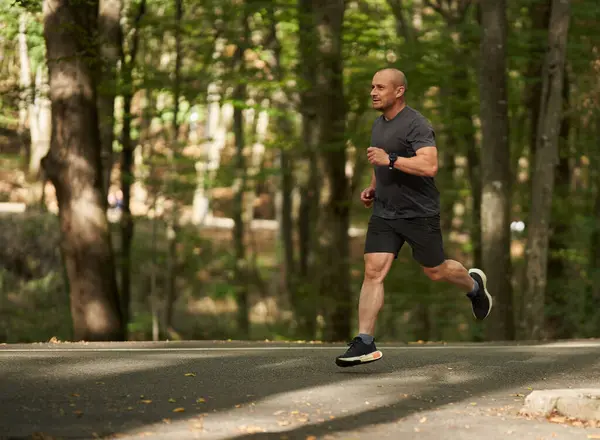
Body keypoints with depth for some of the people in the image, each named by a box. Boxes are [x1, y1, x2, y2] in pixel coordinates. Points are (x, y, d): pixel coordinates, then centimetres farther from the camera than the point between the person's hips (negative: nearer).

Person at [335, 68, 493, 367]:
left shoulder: (416, 125, -15)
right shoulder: (379, 124, 13)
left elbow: (429, 166, -28)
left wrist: (390, 159, -29)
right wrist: (373, 189, 14)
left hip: (419, 213, -6)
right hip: (384, 213, 6)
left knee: (435, 271, 9)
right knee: (373, 272, -8)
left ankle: (474, 285, 42)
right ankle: (365, 343, -12)